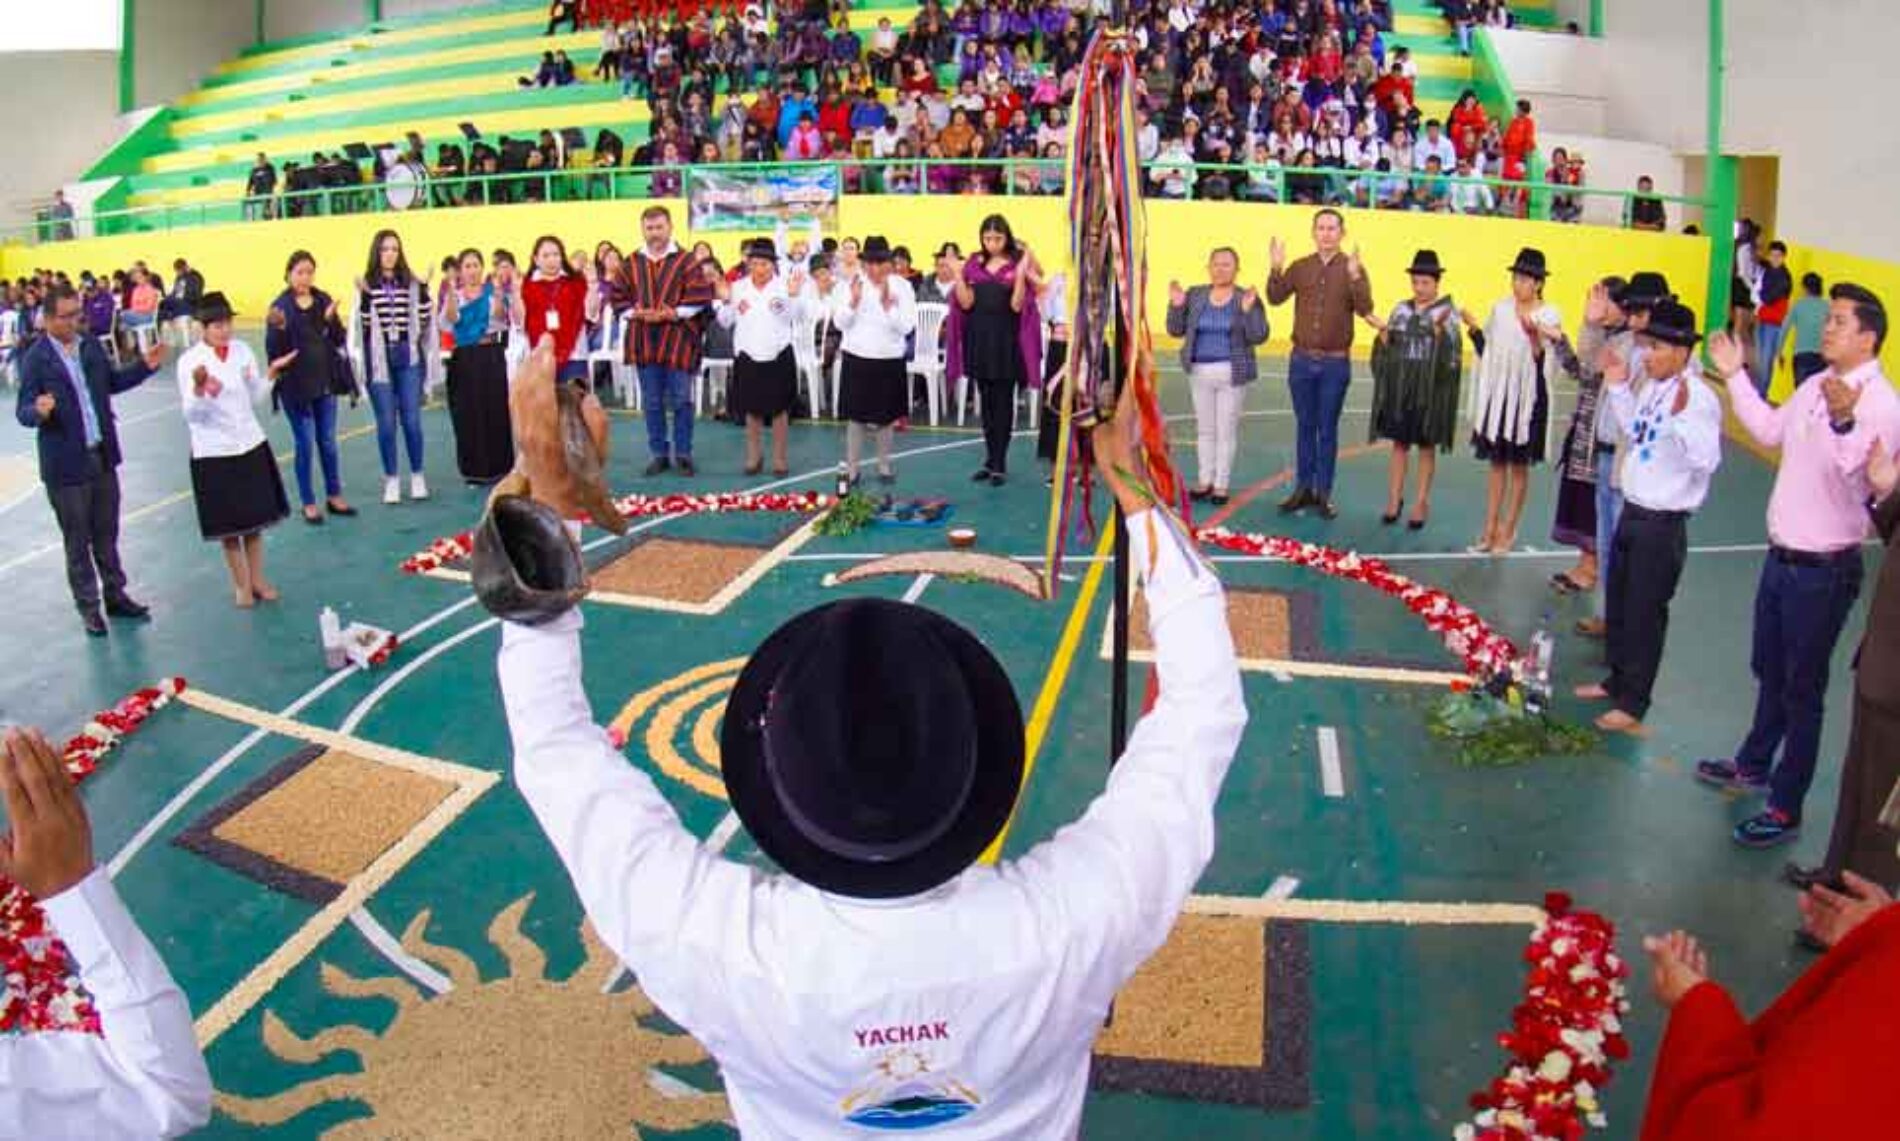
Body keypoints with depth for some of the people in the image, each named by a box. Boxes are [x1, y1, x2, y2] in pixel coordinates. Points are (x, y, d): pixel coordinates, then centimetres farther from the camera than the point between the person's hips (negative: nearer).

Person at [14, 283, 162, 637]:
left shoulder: (91, 346, 4)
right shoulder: (35, 359, -12)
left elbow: (111, 382, 18)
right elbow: (23, 410, -12)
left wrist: (144, 366, 5)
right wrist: (39, 411, -35)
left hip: (102, 456, 5)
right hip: (66, 464, -5)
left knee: (106, 534, 16)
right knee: (77, 541, 7)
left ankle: (116, 595, 29)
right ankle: (88, 607, 17)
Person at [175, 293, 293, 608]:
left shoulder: (242, 350, 1)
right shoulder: (189, 361, -11)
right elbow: (191, 414, -12)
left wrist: (271, 373, -5)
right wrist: (199, 388, -29)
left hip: (251, 444, 4)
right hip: (214, 452, -4)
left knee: (256, 516, 12)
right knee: (229, 523, 6)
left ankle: (258, 579, 25)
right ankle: (241, 584, 20)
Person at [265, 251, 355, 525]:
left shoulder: (323, 300, 2)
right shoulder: (280, 306, -10)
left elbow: (339, 340, 1)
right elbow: (273, 351, -13)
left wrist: (331, 320, -16)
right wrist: (278, 328, -30)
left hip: (325, 383, 4)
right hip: (296, 386, -4)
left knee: (328, 442, 13)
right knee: (305, 444, 4)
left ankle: (334, 496, 26)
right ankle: (308, 503, 15)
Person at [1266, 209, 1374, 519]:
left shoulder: (1353, 269, -3)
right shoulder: (1300, 267, 4)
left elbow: (1365, 309, -15)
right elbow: (1275, 298, -6)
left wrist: (1354, 275, -29)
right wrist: (1276, 269, -21)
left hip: (1335, 363, -2)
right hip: (1302, 359, 2)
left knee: (1328, 430, 5)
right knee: (1305, 427, 10)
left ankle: (1324, 493, 13)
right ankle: (1303, 489, 19)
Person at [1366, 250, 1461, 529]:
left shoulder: (1448, 310, -4)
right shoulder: (1401, 309, 7)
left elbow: (1451, 352, -12)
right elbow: (1387, 347, 9)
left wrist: (1439, 329, -28)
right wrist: (1383, 331, -10)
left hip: (1430, 388, -3)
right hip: (1400, 385, 3)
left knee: (1426, 445, 5)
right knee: (1399, 443, 8)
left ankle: (1421, 502, 13)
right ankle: (1394, 499, 16)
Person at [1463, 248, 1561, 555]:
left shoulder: (1548, 316, -8)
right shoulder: (1501, 309, 5)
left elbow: (1540, 360, -16)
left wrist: (1534, 334, -31)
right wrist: (1474, 327, -2)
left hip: (1527, 396, -4)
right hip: (1496, 394, 4)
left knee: (1519, 466, 7)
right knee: (1496, 463, 11)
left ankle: (1508, 531, 16)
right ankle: (1490, 530, 18)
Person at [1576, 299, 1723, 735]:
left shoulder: (1698, 398, -20)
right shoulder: (1652, 389, 6)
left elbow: (1706, 461, -28)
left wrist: (1681, 416, -40)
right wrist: (1618, 388, 16)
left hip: (1662, 524, -8)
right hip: (1632, 512, 8)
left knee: (1644, 614, 4)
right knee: (1618, 604, 21)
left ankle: (1632, 705, 18)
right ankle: (1617, 680, 40)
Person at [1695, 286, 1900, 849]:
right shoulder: (1817, 386, 5)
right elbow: (1770, 431, 22)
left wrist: (1843, 422, -51)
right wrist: (1736, 377, 18)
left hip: (1824, 568, -8)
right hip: (1783, 554, 8)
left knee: (1802, 690, 3)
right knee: (1770, 672, 24)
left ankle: (1785, 808, 15)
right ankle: (1754, 764, 44)